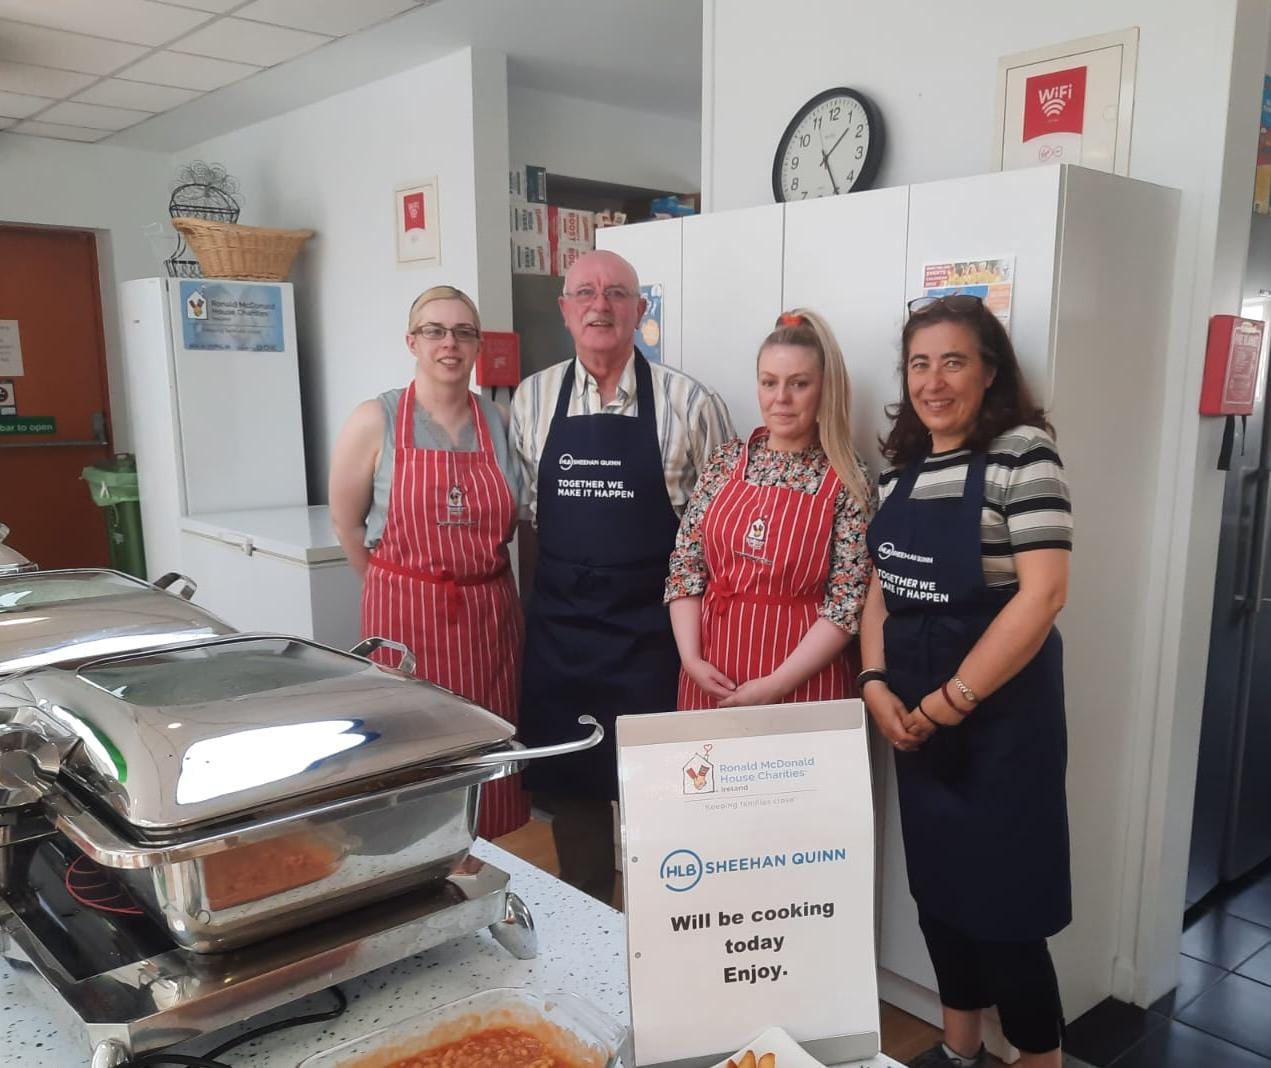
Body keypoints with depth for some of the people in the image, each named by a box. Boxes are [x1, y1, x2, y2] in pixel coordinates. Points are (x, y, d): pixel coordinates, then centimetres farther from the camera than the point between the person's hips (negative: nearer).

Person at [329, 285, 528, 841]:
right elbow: (346, 522, 1)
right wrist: (405, 586, 6)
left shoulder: (500, 423, 5)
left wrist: (477, 579, 8)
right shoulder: (374, 422, -5)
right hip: (406, 614, -3)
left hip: (490, 614, 3)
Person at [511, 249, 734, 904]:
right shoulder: (532, 400, 4)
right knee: (567, 779, 14)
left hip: (651, 626, -3)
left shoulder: (688, 404, -4)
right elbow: (519, 509, 11)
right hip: (558, 624, 3)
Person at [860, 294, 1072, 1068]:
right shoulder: (903, 465, 8)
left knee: (1002, 900, 2)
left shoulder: (1023, 451, -12)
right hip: (912, 712, 7)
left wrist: (956, 699, -18)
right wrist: (876, 685, -2)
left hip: (999, 709, -6)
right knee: (937, 885, 17)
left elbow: (1043, 593, -19)